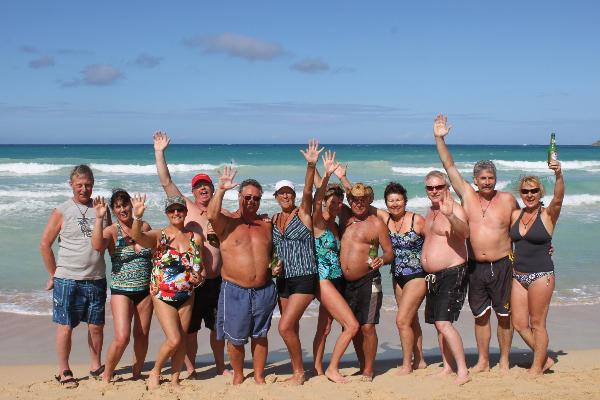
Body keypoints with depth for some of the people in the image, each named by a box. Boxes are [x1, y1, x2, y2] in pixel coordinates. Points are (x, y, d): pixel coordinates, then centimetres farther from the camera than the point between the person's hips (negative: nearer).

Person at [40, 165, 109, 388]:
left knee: (96, 326, 10)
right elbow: (45, 244, -1)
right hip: (68, 281, -3)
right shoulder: (62, 212, -3)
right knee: (65, 327, 2)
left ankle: (96, 366, 27)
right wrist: (54, 275, 0)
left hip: (97, 280, 3)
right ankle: (64, 372, 16)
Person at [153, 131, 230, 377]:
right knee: (190, 329, 5)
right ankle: (190, 370, 19)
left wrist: (219, 235, -8)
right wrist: (159, 153, -10)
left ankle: (221, 367, 28)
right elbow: (166, 182, -5)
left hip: (215, 280, 2)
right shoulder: (186, 207, 3)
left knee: (217, 327, 12)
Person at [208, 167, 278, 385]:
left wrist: (276, 265, 7)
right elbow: (212, 215, -27)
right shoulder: (227, 222, -4)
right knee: (236, 338, 8)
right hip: (235, 291, -3)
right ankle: (238, 376, 28)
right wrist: (220, 189, -33)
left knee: (260, 336, 14)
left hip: (264, 291, 3)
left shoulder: (266, 224, 8)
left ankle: (259, 376, 29)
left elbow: (273, 251, 24)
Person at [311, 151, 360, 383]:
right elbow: (317, 201, -29)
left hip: (336, 281, 8)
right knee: (352, 325, -11)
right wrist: (327, 175, -40)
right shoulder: (318, 223, -12)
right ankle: (333, 369, 1)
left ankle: (318, 370, 26)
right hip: (324, 280, -8)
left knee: (324, 329, 15)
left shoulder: (335, 225, 11)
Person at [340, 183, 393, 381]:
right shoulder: (345, 221, 10)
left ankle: (368, 371, 5)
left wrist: (382, 260, -22)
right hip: (346, 283, 5)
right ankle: (362, 366, 24)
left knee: (367, 327, -7)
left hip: (368, 281, -5)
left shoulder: (376, 223, -2)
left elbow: (390, 253, -4)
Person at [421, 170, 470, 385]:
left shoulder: (454, 209, -14)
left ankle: (463, 371, -11)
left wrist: (450, 216, -53)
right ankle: (447, 367, 23)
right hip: (433, 276, 9)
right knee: (438, 324, 12)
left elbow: (465, 232, -35)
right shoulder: (431, 211, 13)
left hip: (452, 274, -9)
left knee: (444, 323, -17)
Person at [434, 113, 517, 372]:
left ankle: (504, 362, 19)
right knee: (480, 315, 11)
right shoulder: (467, 195, 3)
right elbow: (449, 167, 1)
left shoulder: (508, 200, -1)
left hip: (501, 266, -2)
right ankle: (483, 362, 23)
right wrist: (440, 139, -5)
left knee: (504, 315, 6)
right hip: (475, 266, 2)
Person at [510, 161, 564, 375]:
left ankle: (537, 367, 15)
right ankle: (545, 359, 24)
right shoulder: (515, 215, 8)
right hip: (518, 275, 6)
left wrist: (558, 175, -41)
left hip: (541, 275, -5)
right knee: (519, 324, 6)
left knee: (537, 324, 1)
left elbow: (558, 198, -25)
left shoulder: (548, 214, -6)